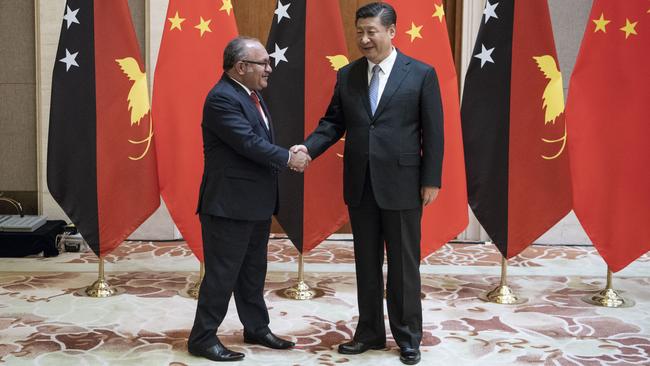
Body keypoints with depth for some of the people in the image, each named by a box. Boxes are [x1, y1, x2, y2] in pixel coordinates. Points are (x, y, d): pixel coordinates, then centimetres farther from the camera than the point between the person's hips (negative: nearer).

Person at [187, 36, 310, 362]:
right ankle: (202, 338, 10)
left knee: (253, 272, 19)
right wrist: (289, 158, -15)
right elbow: (249, 143, -24)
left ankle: (256, 328, 31)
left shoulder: (251, 94, 12)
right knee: (222, 274, -2)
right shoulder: (222, 98, -19)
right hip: (229, 203, -10)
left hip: (256, 202, 10)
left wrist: (288, 157, 1)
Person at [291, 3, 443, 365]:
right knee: (366, 263, 12)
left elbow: (433, 132, -4)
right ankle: (370, 332, 25)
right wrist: (308, 147, -12)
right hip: (360, 185, 4)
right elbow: (333, 123, 7)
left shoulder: (421, 74, -4)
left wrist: (431, 180, -7)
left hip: (401, 184, -4)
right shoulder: (347, 75, 7)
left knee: (404, 264, 6)